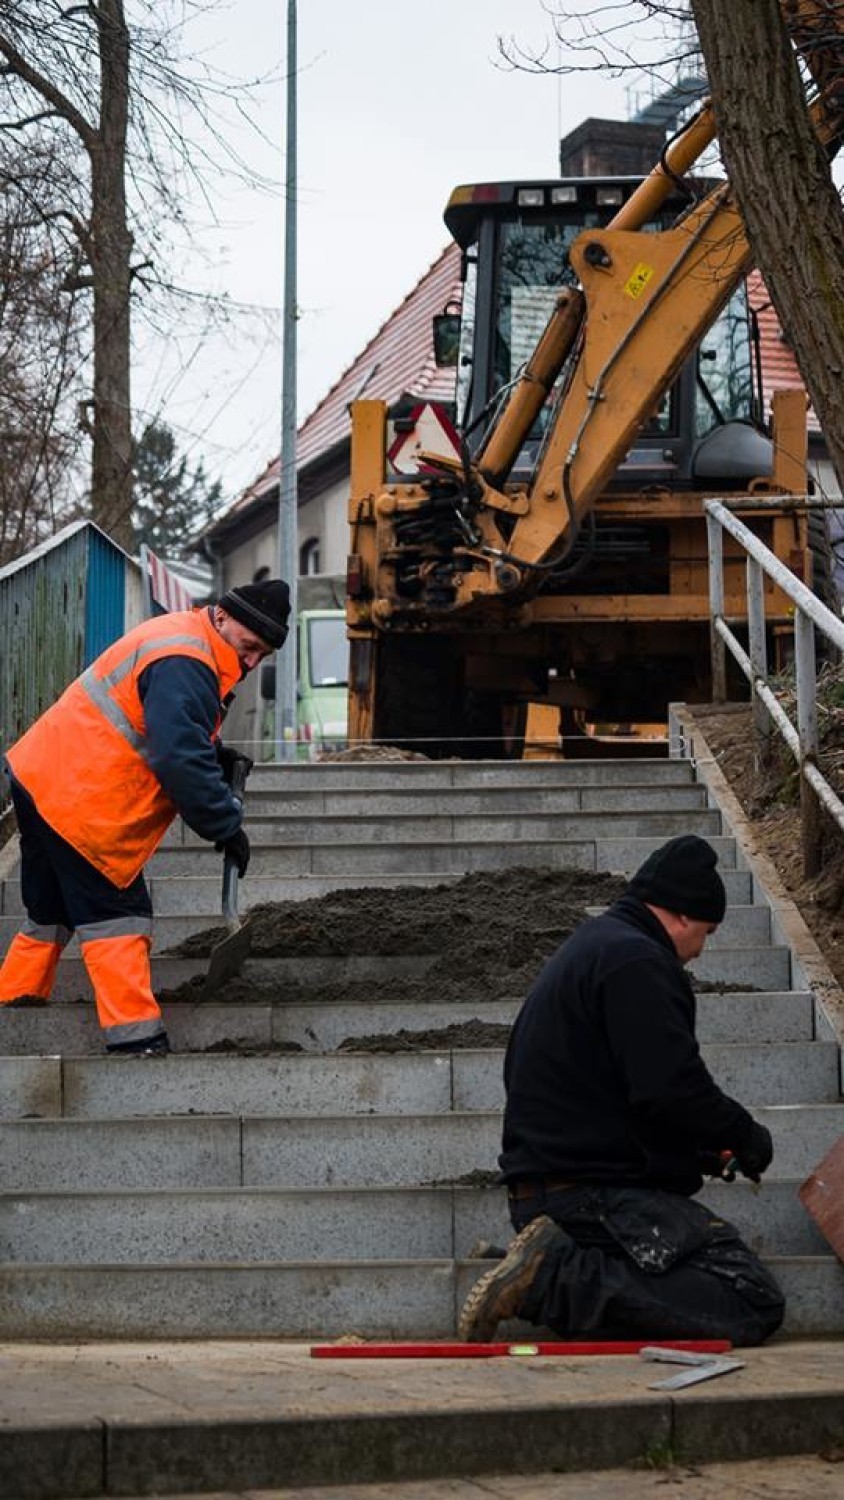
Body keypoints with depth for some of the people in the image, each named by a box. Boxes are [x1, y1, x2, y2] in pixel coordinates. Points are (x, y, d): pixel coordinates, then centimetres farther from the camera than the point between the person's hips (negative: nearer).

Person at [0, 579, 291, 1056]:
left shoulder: (181, 641, 13)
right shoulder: (182, 664, -21)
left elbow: (176, 731, 28)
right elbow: (181, 760, -28)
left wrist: (214, 753, 10)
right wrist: (226, 826, -19)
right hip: (77, 798, -11)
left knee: (54, 914, 20)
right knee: (117, 917, -9)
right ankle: (137, 1041, -10)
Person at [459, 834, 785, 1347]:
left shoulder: (589, 947, 24)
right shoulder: (637, 961, -11)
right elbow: (672, 1089, -19)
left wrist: (700, 1151, 26)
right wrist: (745, 1135, -1)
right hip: (596, 1190, -11)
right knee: (755, 1304, -18)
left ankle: (553, 1269, -3)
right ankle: (558, 1277, -20)